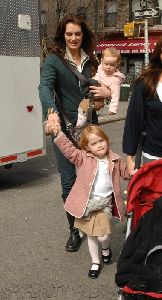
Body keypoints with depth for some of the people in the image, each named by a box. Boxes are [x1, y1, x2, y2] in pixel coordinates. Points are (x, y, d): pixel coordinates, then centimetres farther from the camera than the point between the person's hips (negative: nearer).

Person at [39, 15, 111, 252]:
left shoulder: (91, 60, 9)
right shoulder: (54, 60, -4)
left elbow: (107, 84, 19)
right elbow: (45, 87, -20)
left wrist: (107, 92, -7)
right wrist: (51, 111, -40)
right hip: (65, 127, -3)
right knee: (69, 181, 1)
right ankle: (74, 230, 19)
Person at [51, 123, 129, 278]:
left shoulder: (115, 160, 1)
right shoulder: (83, 158, -8)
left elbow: (125, 172, 16)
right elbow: (69, 150, -17)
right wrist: (59, 134, -27)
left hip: (104, 203, 0)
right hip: (86, 203, 0)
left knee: (103, 235, -10)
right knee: (91, 235, 14)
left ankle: (106, 248, 27)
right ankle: (95, 262, 35)